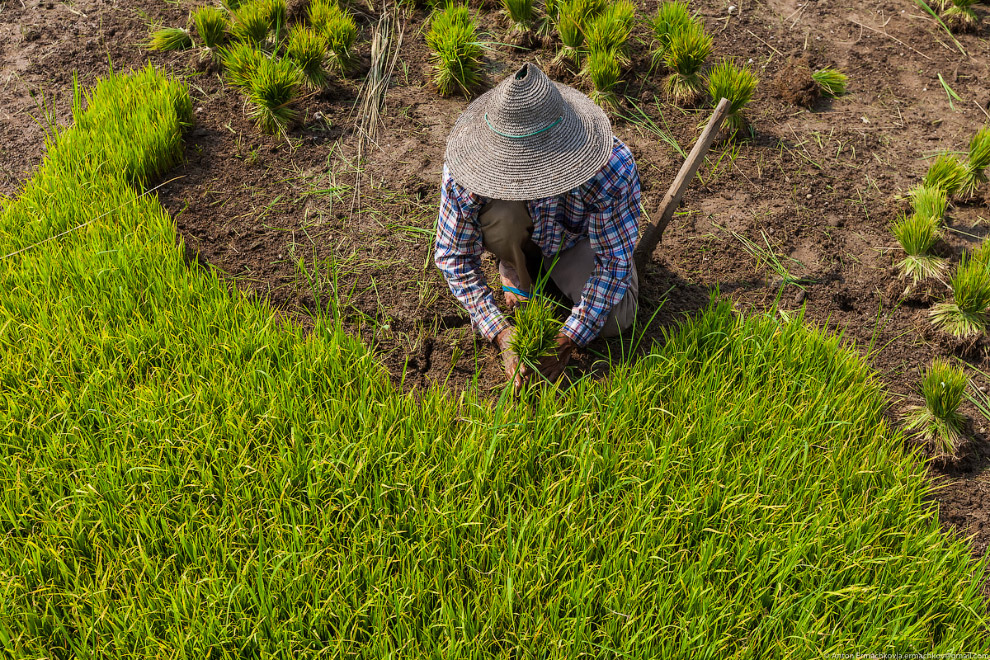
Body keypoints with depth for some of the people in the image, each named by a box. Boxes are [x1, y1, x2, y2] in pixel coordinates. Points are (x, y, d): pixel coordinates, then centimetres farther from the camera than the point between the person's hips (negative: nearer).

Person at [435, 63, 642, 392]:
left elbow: (614, 259, -31)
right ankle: (515, 267, 0)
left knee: (615, 321, -20)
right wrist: (501, 333, -33)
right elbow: (454, 256, -25)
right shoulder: (463, 175, -37)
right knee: (501, 210, -37)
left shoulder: (611, 169, -40)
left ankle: (550, 265, 10)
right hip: (518, 233, 0)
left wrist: (566, 341, -33)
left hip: (576, 236, 0)